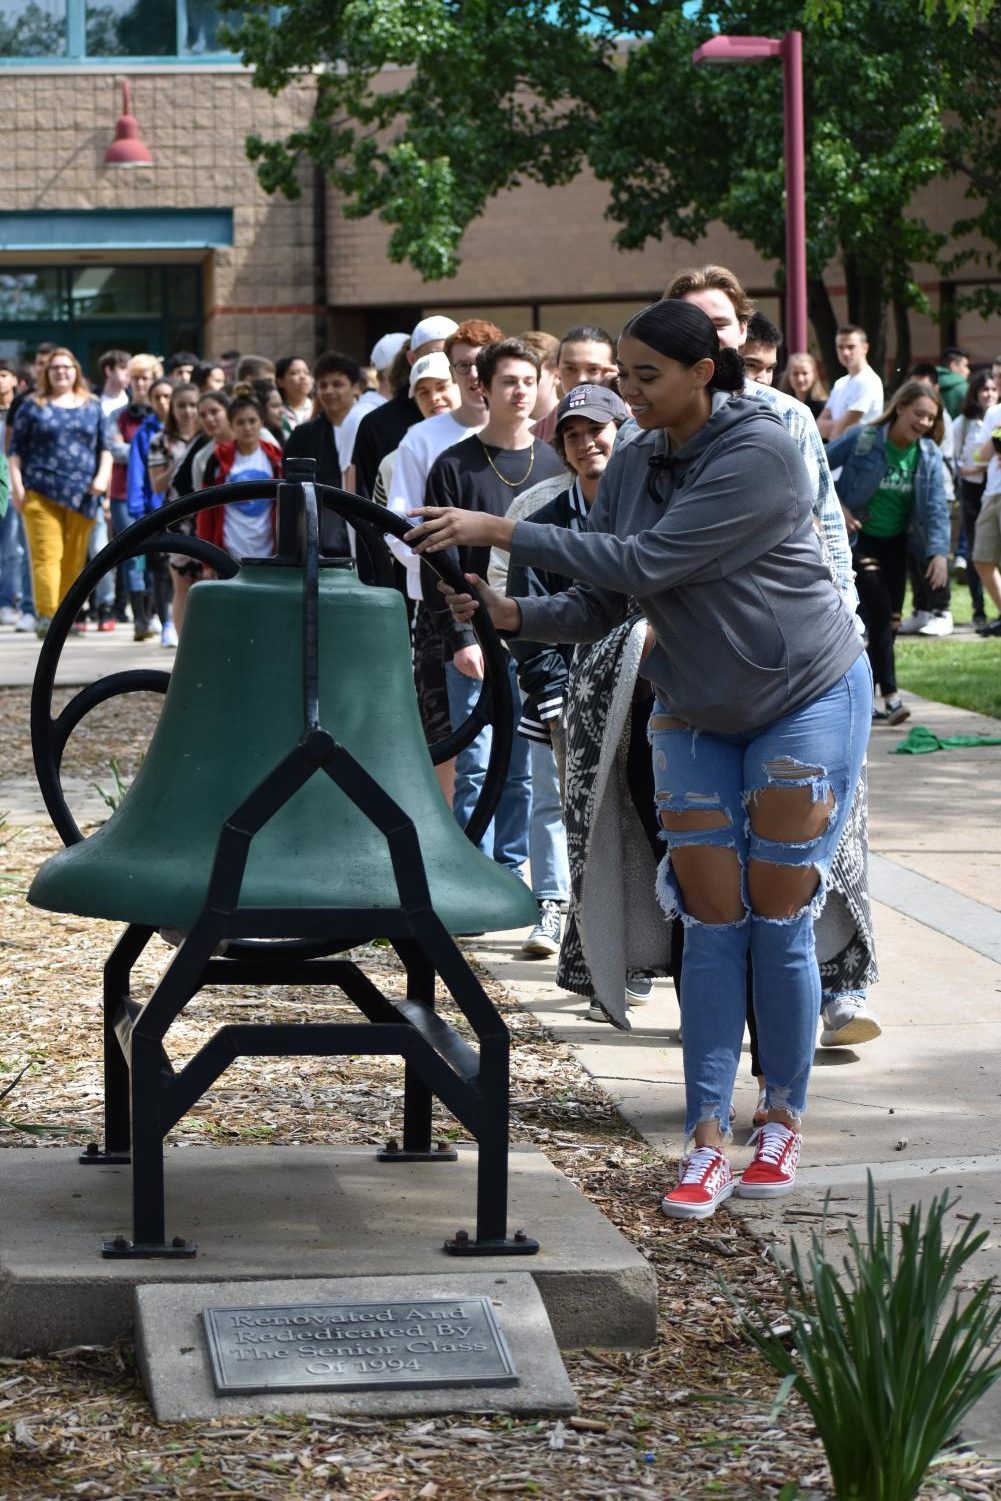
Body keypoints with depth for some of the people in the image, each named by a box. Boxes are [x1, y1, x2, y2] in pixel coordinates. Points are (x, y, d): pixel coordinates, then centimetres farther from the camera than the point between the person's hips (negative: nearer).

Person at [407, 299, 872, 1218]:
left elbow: (643, 564, -31)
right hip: (696, 714, 6)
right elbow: (601, 606, -1)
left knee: (778, 921, -3)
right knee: (712, 921, -1)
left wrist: (503, 532, -31)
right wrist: (514, 616, -20)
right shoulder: (633, 465, -2)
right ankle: (707, 1141, -1)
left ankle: (784, 1123, 13)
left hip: (807, 698, -5)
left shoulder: (759, 454, -24)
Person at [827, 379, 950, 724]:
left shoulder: (929, 455, -5)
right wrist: (836, 508, -16)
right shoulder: (862, 439, -17)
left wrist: (939, 552, -22)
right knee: (879, 613, -16)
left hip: (896, 543, 5)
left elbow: (936, 507, -10)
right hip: (859, 538, -5)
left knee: (890, 619, 6)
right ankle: (891, 697, -18)